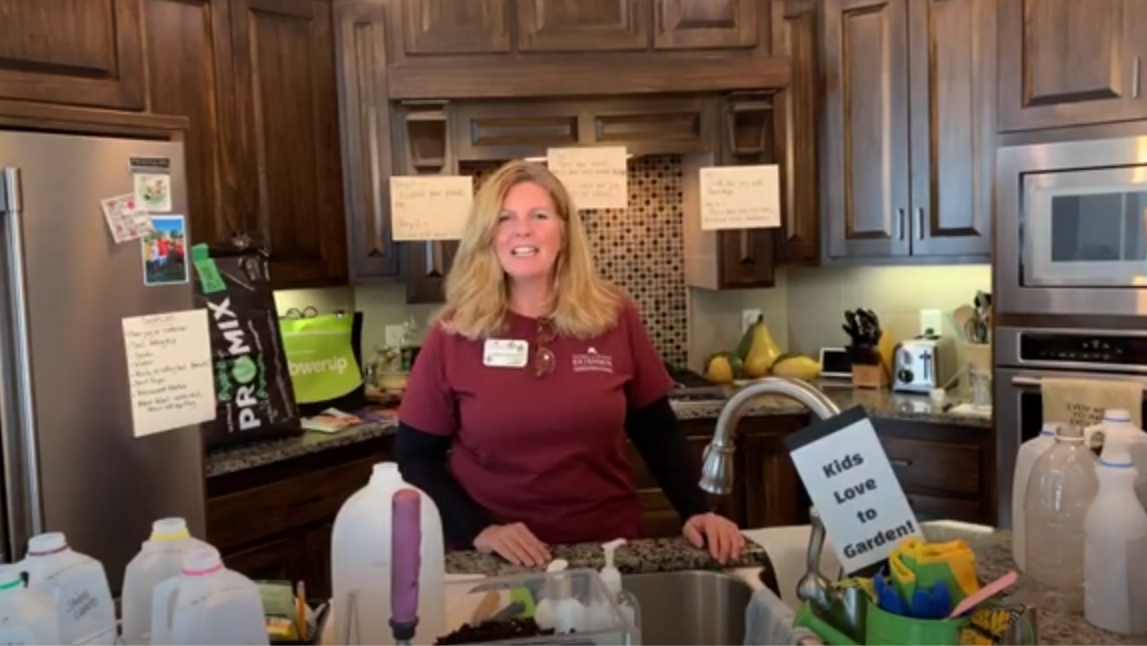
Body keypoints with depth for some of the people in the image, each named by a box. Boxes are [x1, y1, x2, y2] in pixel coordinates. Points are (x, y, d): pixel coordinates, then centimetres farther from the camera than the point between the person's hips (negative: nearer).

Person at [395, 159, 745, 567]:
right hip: (499, 557, -1)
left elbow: (658, 431, 5)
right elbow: (414, 456, -3)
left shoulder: (614, 317, -3)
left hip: (609, 545, 2)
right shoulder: (454, 333, -7)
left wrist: (698, 510, -8)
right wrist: (479, 530, -15)